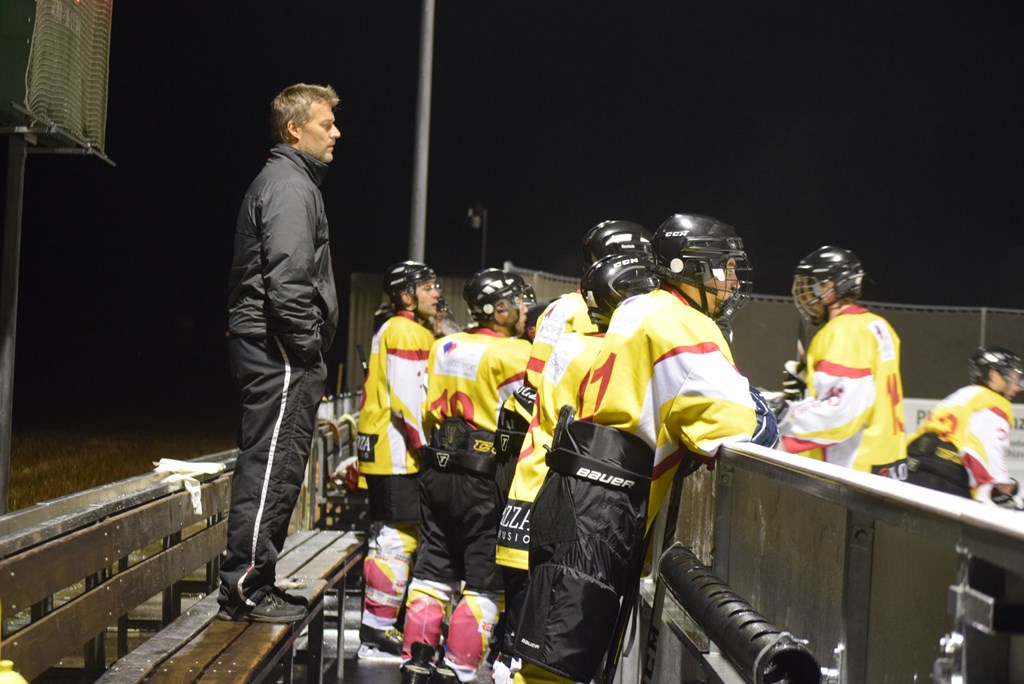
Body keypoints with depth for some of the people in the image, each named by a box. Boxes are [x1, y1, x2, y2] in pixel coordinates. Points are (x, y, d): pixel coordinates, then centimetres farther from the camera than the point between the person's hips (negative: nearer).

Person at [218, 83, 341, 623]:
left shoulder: (288, 182, 22)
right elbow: (287, 280, -22)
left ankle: (251, 584, 20)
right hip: (281, 353, -11)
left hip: (272, 352, 11)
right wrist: (309, 346, -14)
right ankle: (245, 588, -2)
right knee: (271, 466, -7)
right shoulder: (291, 185, -11)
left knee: (269, 467, 13)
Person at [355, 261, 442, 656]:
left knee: (390, 537, 16)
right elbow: (407, 398, -20)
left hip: (385, 453, 11)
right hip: (397, 451, -11)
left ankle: (379, 628, 24)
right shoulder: (406, 332, -11)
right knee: (397, 538, -9)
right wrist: (428, 446, -17)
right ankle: (378, 632, -5)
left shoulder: (413, 332, 22)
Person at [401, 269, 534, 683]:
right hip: (485, 479, -6)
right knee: (485, 585, 3)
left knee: (431, 575, 14)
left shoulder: (443, 347, 8)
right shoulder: (515, 354, -12)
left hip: (437, 473, 7)